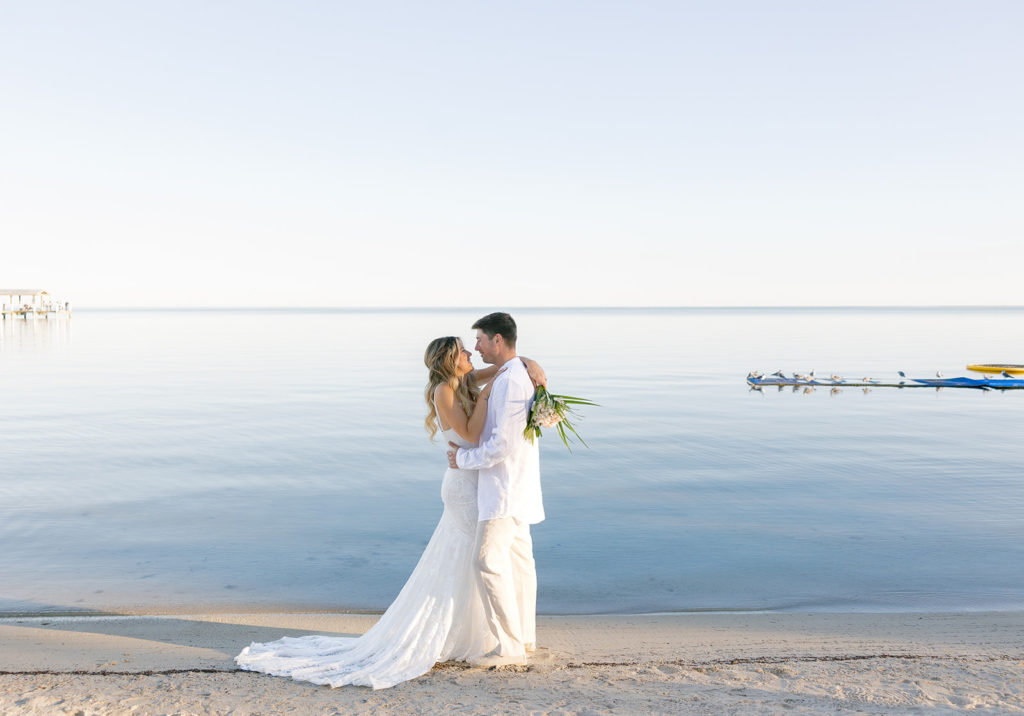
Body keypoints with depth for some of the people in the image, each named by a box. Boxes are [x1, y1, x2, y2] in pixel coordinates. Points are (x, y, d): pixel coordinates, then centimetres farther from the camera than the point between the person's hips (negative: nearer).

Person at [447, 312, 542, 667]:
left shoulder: (510, 382, -21)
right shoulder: (520, 375, 13)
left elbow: (503, 446, -25)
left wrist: (464, 458, -12)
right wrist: (468, 447, 12)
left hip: (505, 489, -11)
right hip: (515, 486, 11)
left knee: (490, 562, -9)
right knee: (518, 559, 16)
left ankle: (509, 646, -2)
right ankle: (524, 634, 26)